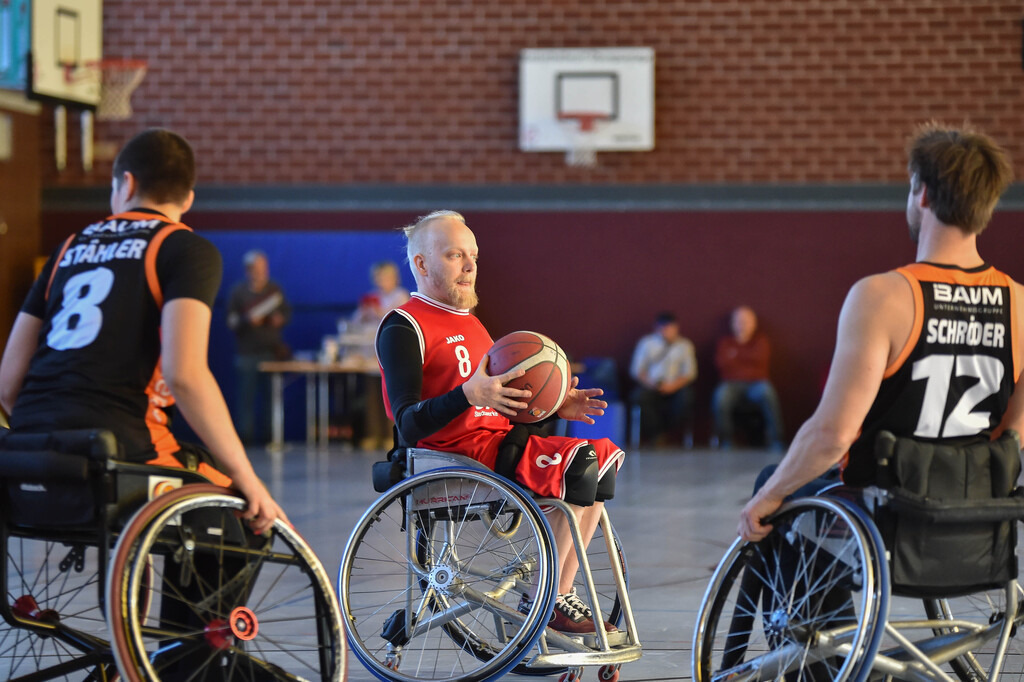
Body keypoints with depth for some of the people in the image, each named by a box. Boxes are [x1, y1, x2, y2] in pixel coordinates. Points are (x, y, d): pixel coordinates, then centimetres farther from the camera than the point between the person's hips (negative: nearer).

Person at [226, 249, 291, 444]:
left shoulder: (275, 289, 10)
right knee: (246, 394, -6)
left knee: (270, 393, 0)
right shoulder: (238, 292, 2)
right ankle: (245, 435, -3)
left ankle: (267, 434, 5)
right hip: (247, 353, -2)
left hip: (272, 351, 3)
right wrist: (247, 320, -18)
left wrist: (280, 320, -5)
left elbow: (287, 312, 16)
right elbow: (231, 321, -1)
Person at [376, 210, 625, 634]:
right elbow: (409, 425, -18)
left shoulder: (470, 323, 23)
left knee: (606, 456, 7)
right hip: (453, 455, -10)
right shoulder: (403, 328, -7)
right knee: (577, 464, -24)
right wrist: (469, 395, -33)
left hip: (495, 441, 10)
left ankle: (561, 595, 0)